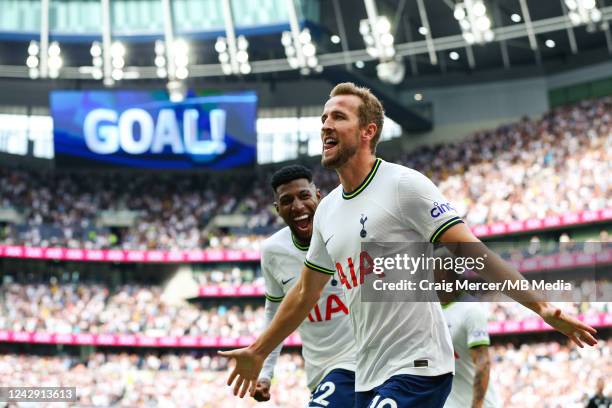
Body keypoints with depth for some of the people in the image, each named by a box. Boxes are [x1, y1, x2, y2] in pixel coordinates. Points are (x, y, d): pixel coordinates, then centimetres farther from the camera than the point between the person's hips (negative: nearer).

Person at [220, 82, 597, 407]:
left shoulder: (404, 184, -10)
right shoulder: (327, 209, 12)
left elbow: (473, 255, -14)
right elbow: (306, 293, 24)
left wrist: (542, 307, -22)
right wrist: (258, 352, 30)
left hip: (417, 367, -7)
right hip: (368, 375, 8)